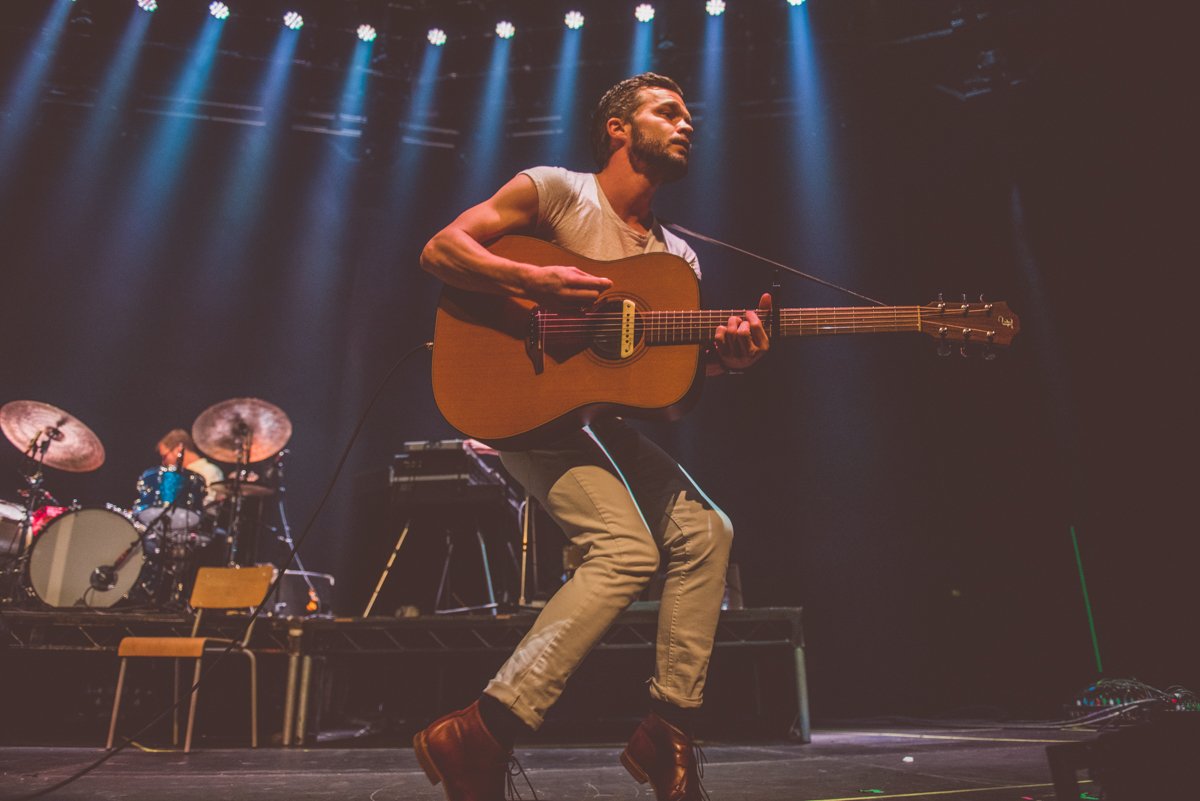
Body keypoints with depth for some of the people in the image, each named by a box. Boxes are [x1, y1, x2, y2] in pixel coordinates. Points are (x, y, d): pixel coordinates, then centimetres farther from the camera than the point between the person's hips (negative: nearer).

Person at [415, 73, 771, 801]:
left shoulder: (678, 256, 16)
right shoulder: (554, 190, -2)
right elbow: (441, 249, -9)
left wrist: (723, 357, -14)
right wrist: (534, 284, -24)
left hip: (603, 414, 8)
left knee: (707, 532, -6)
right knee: (630, 551, -23)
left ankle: (669, 731, 3)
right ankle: (479, 736, -16)